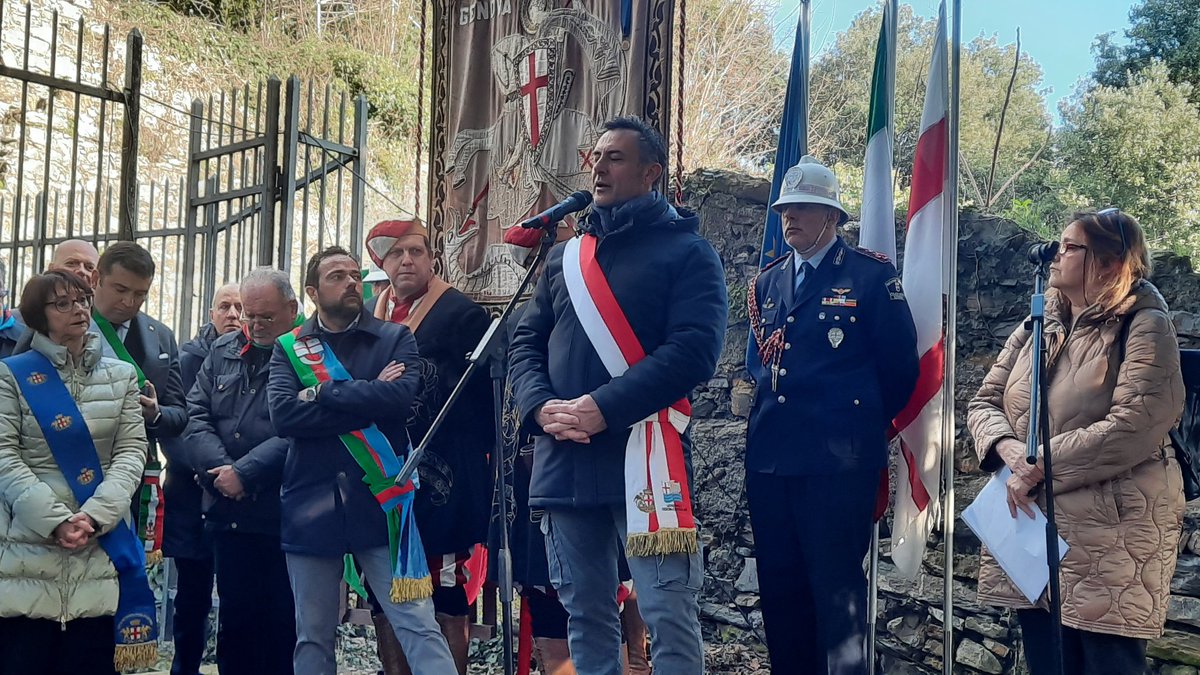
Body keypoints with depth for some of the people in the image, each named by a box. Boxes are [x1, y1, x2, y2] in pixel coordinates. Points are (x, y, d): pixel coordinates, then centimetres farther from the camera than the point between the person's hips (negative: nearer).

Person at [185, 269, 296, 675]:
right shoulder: (223, 351, 13)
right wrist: (219, 467, -9)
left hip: (283, 515, -5)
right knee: (235, 614, 11)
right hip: (228, 512, 5)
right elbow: (196, 415, 7)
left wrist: (245, 472, -20)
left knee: (282, 620, 1)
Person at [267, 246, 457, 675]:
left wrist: (325, 393, -8)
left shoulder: (395, 339, 7)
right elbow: (282, 415, -8)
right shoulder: (289, 348, 9)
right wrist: (368, 402, -10)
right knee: (312, 639, 10)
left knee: (418, 627, -6)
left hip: (378, 501, -2)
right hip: (311, 506, 2)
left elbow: (403, 395, -14)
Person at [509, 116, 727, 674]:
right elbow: (525, 342, 15)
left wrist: (604, 408, -19)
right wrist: (541, 406, -6)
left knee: (669, 616, -7)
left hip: (643, 455, -5)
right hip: (564, 460, 6)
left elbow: (694, 349, -12)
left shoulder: (685, 250, 1)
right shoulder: (565, 256, 18)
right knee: (586, 616, 11)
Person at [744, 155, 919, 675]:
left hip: (838, 460, -6)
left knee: (837, 590, -4)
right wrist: (774, 403, 11)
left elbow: (899, 365, 0)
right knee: (780, 591, 10)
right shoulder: (767, 283, 16)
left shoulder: (871, 275, -2)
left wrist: (861, 423, 7)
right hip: (770, 455, 6)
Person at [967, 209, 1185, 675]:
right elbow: (984, 404, 11)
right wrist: (1007, 449, -12)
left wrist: (1041, 468, -17)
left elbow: (1133, 427, -19)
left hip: (1109, 536, -6)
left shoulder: (1144, 327, -7)